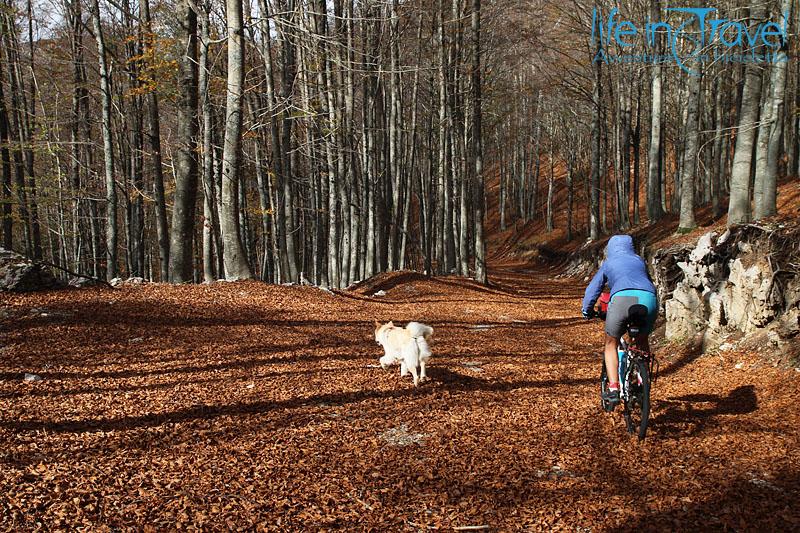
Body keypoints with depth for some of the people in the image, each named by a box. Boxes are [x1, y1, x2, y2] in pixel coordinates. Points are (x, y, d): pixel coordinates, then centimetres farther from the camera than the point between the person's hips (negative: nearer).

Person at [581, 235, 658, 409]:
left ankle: (613, 389, 0)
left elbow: (593, 288, 29)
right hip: (649, 298, 3)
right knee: (642, 341, 29)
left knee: (611, 344, 15)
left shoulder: (608, 263, 27)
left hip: (622, 298, -3)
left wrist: (586, 311, 44)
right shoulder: (639, 261, 34)